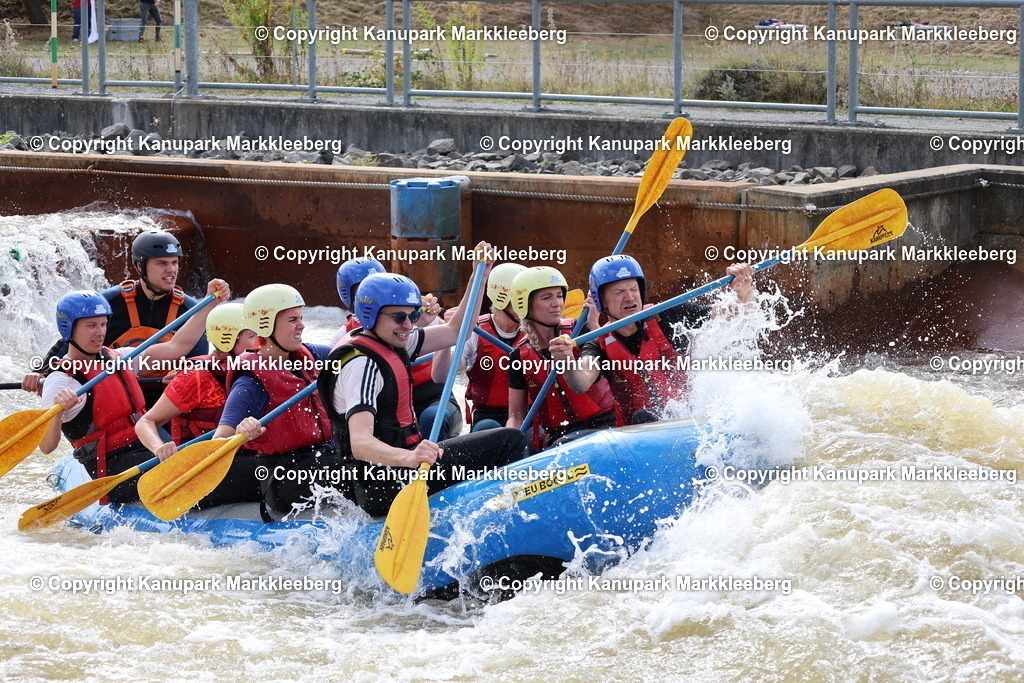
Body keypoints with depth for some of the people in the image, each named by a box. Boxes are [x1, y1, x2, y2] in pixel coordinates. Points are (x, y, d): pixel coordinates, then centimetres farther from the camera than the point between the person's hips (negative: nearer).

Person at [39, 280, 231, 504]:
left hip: (147, 450, 8)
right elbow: (46, 447, -20)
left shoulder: (118, 359, 14)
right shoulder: (62, 380, -9)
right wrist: (56, 411, -40)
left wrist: (210, 303, 6)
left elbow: (176, 346, 12)